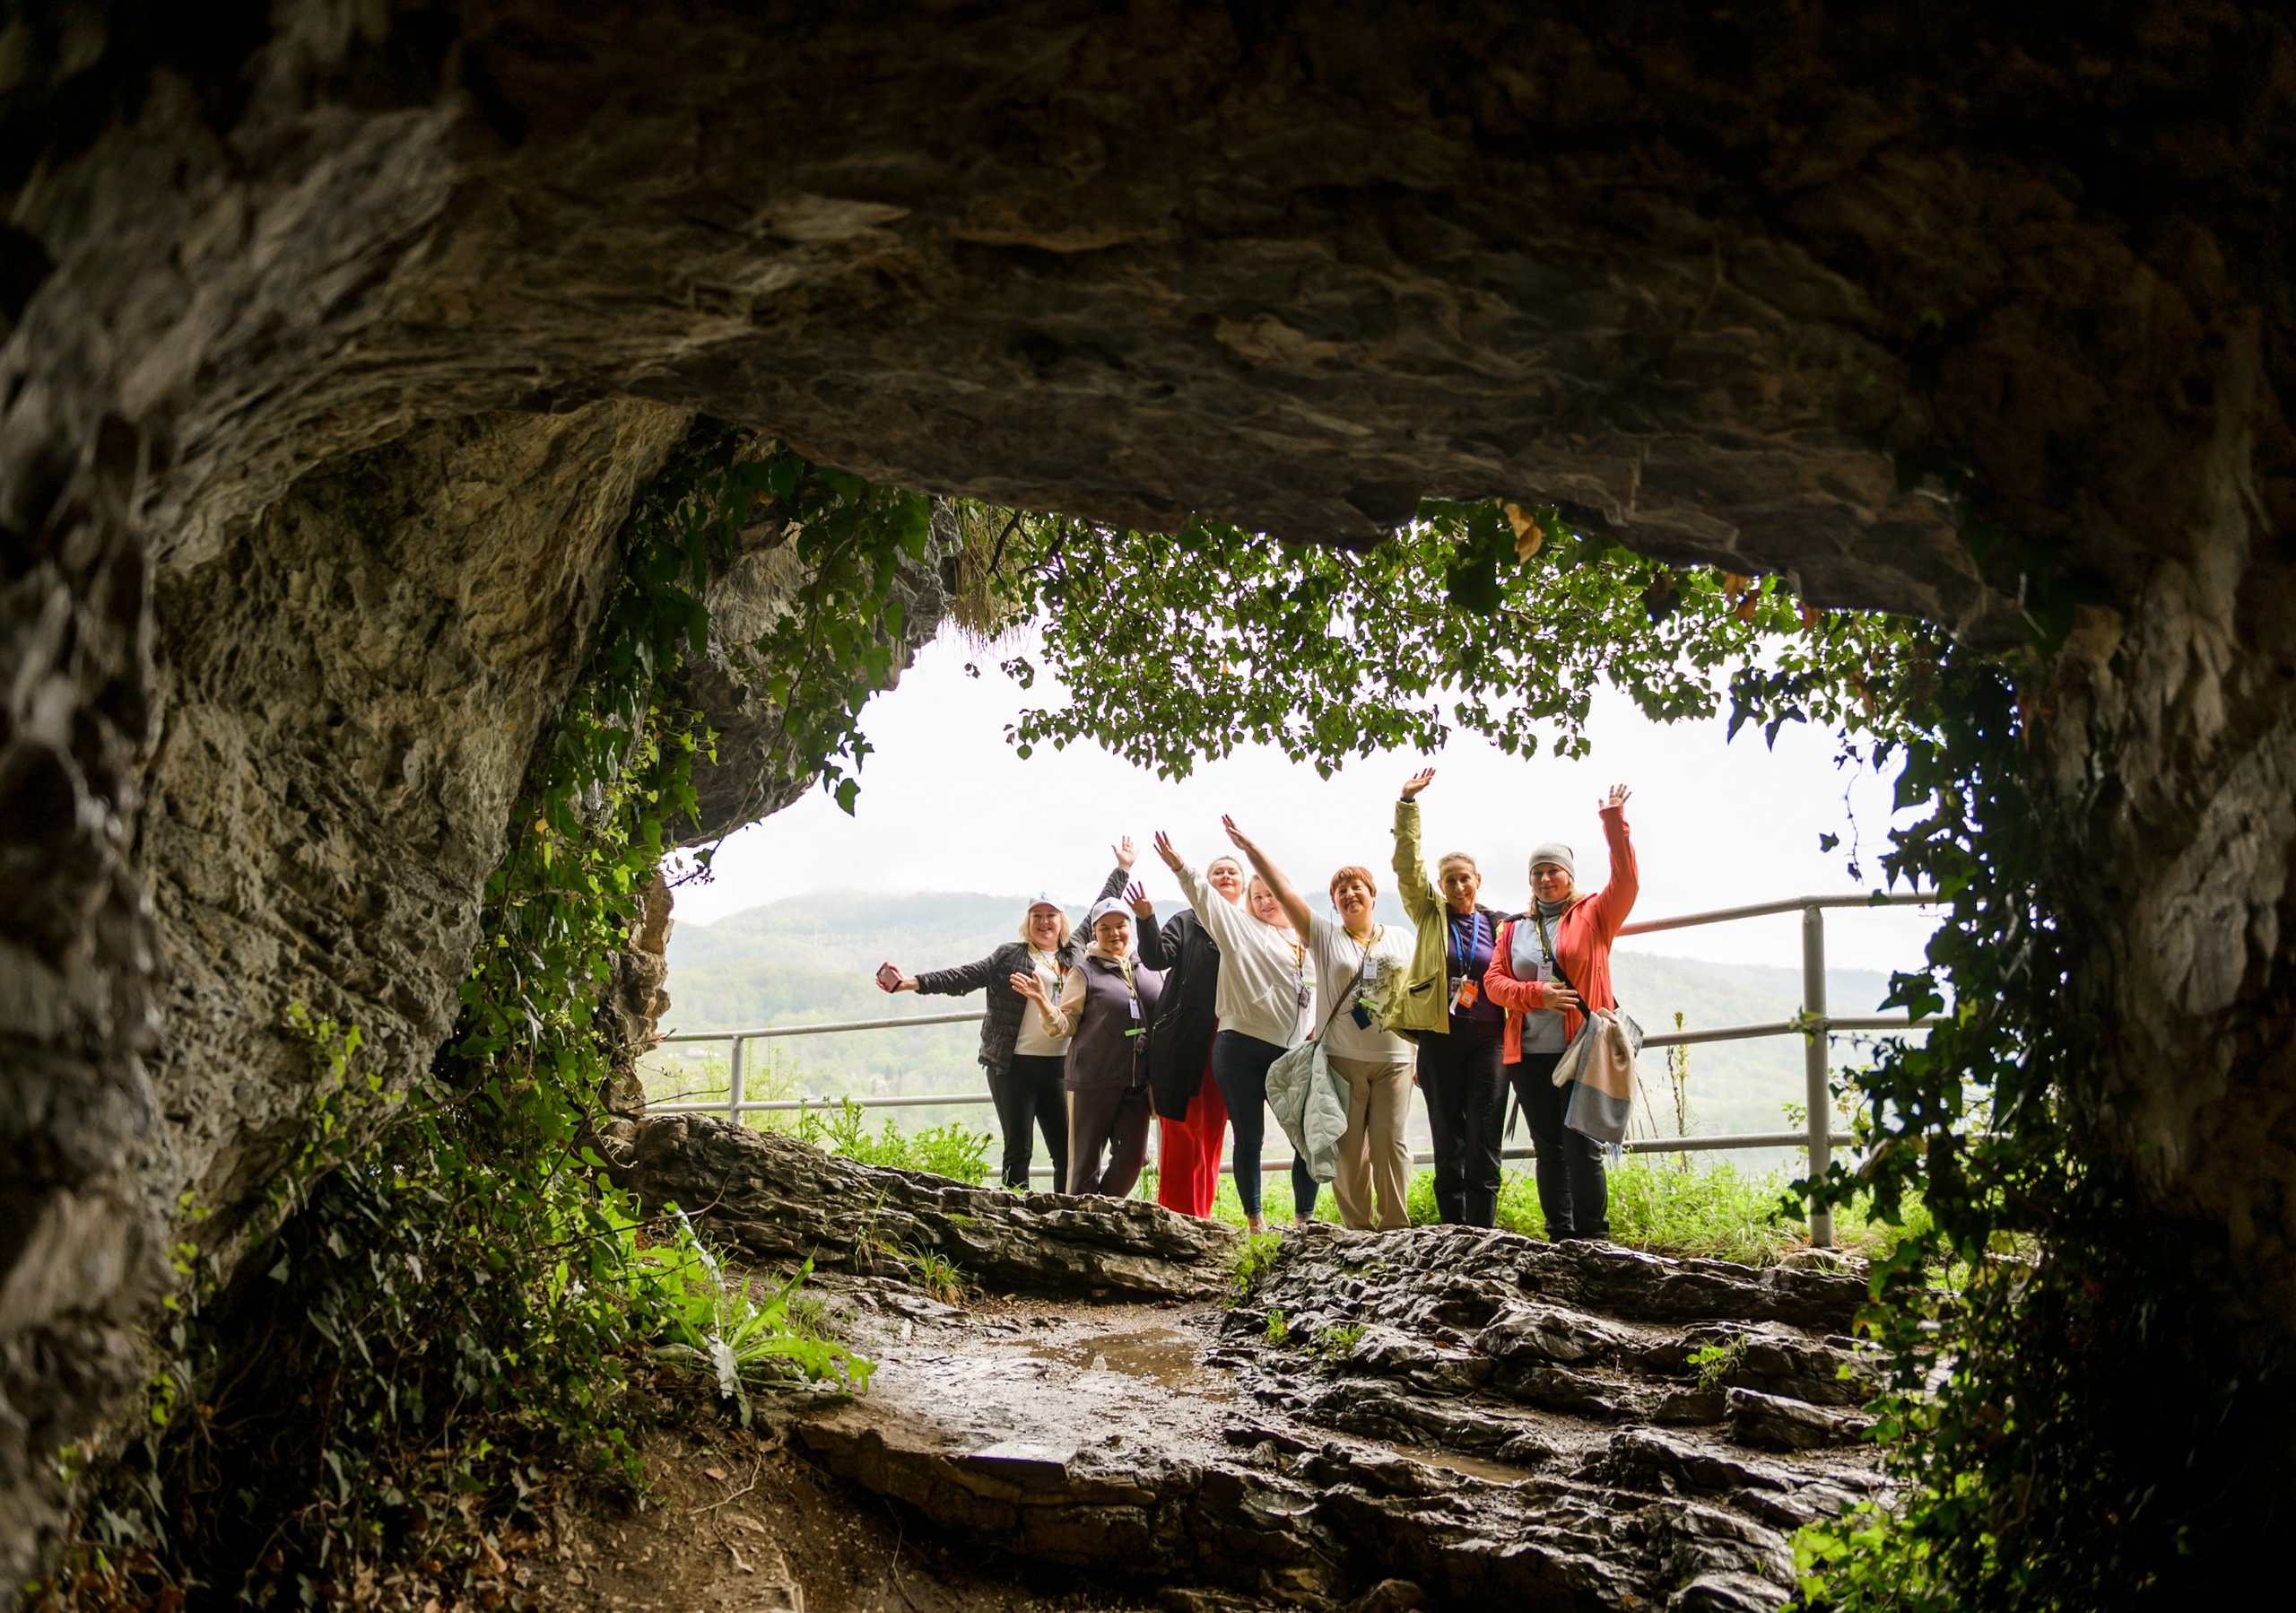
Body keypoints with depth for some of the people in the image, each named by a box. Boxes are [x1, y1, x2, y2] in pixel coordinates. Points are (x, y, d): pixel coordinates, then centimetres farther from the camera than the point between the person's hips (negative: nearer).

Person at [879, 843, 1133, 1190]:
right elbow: (964, 978, 1)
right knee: (1018, 1151, -2)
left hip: (1058, 1066, 3)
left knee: (1066, 1151, 2)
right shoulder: (1010, 956, 5)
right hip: (1014, 1066, -3)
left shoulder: (1076, 953, 14)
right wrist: (912, 982, -9)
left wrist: (1122, 869, 32)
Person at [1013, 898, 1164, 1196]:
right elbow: (1065, 1026, -3)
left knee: (1132, 1157, 3)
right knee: (1086, 1160, 3)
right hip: (1093, 1081, -3)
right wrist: (1042, 1001, -18)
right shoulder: (1085, 972, 0)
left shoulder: (1152, 968, 11)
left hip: (1138, 1082, 4)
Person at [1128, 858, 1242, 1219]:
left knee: (1212, 1134, 7)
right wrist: (1146, 919, -24)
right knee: (1182, 1131, -4)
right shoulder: (1187, 922, 5)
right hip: (1185, 1043, -3)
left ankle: (1200, 1219, 15)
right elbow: (1157, 958, -9)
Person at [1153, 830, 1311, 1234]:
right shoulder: (1242, 927, 7)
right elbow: (1206, 897, -5)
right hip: (1241, 1047, -3)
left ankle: (1306, 1219, 12)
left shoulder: (1307, 944, 18)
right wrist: (1180, 867, -19)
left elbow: (1315, 992, 23)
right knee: (1248, 1137, 1)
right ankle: (1254, 1221, 8)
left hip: (1288, 1053, 3)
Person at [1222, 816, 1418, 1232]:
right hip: (1342, 1059, 0)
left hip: (1393, 1060, 0)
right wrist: (1249, 848, -4)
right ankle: (1358, 1230, 9)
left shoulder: (1402, 940, 12)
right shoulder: (1324, 936, 6)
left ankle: (1396, 1228, 3)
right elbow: (1284, 891, 1)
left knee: (1391, 1144, -2)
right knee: (1348, 1149, 2)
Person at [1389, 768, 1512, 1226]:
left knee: (1484, 1141, -5)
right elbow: (1407, 864, -1)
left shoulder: (1499, 926, 11)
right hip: (1439, 1038, 0)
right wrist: (1407, 802, -9)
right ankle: (1453, 1235, 9)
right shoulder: (1431, 915, 9)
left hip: (1488, 1039, 0)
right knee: (1448, 1142, 3)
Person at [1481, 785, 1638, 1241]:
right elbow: (1494, 982, 8)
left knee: (1582, 1147, -8)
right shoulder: (1514, 930, 16)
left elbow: (1626, 882, -10)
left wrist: (1614, 822, -15)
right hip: (1528, 1055, 4)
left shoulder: (1593, 915, 6)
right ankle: (1560, 1237, 13)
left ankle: (1593, 1239, -2)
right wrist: (1538, 994, -9)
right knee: (1549, 1149, 7)